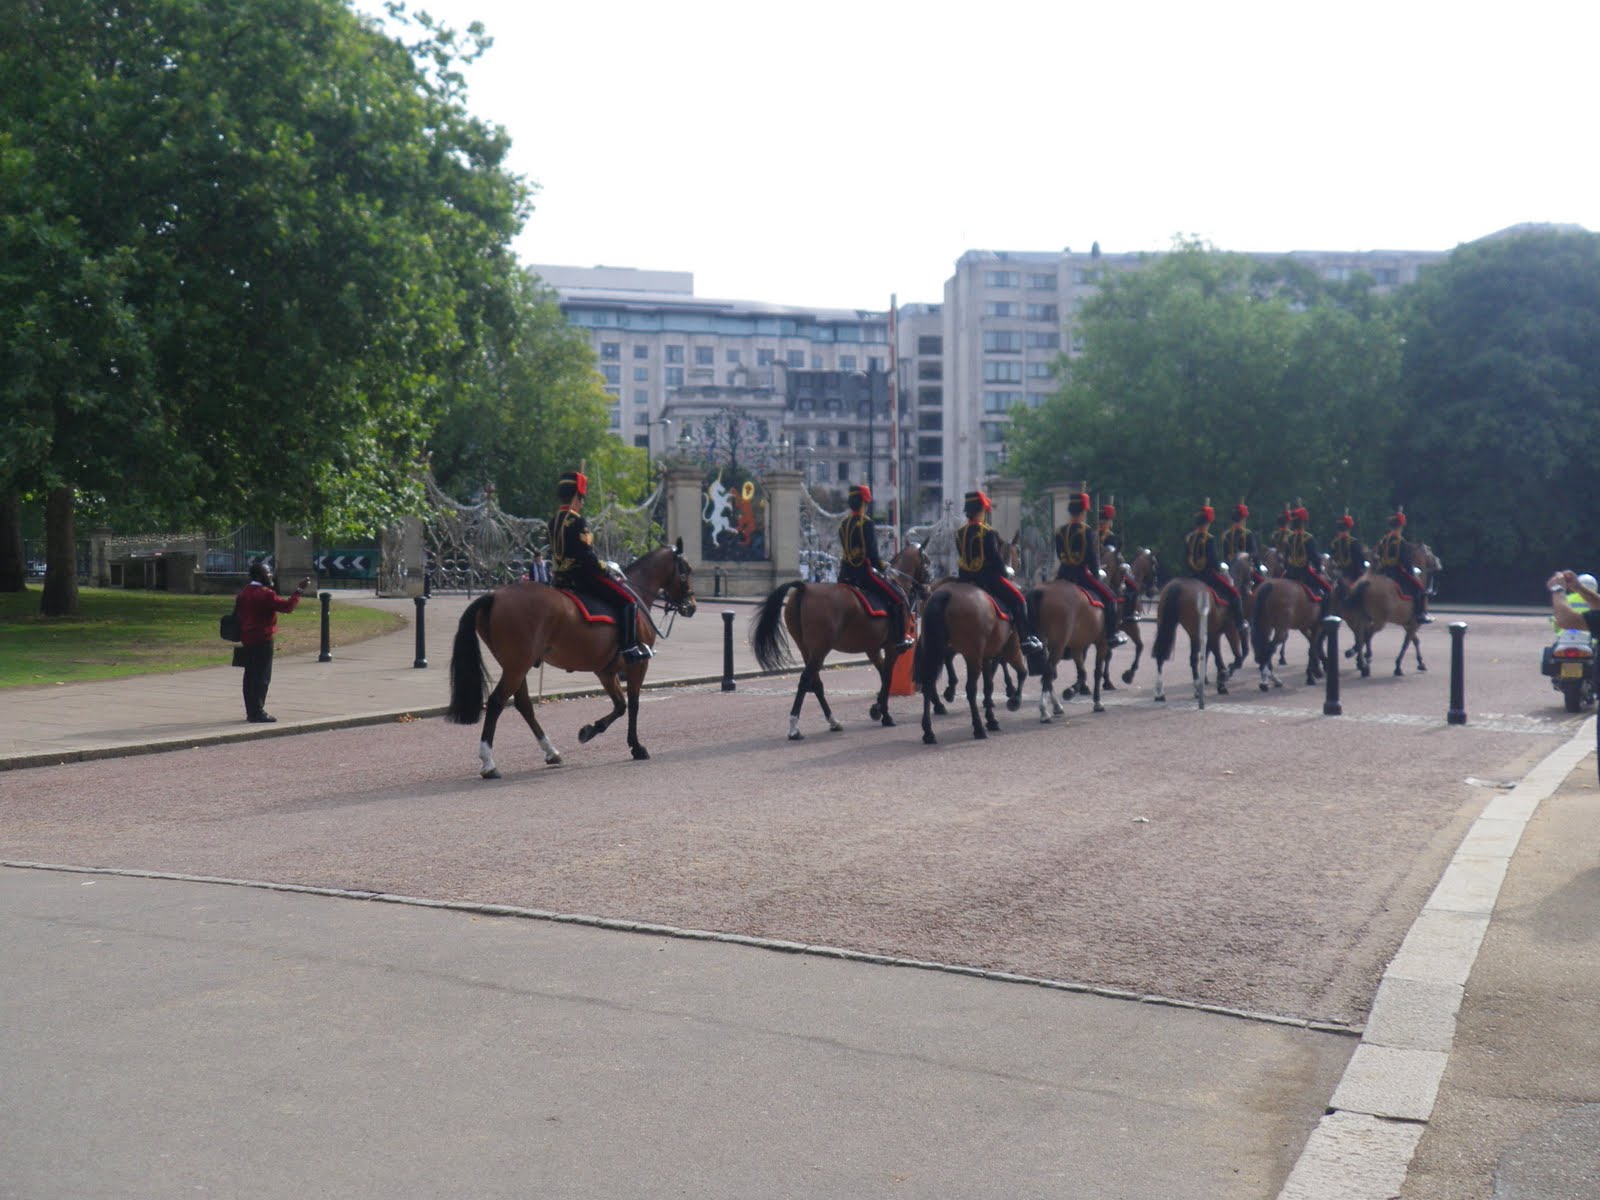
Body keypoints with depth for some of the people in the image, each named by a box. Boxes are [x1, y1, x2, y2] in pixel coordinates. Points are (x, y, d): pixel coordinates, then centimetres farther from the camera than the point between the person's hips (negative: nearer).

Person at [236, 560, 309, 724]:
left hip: (247, 640, 9)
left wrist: (242, 637, 21)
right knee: (262, 677, -5)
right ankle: (257, 712, -5)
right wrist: (300, 590, -13)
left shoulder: (245, 593, 12)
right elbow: (287, 606, -21)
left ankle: (251, 711, 19)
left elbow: (238, 611, 17)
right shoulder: (264, 594, -17)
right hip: (262, 641, -9)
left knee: (250, 676, 13)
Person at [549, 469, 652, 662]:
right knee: (628, 600, -7)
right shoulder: (577, 521, -17)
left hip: (559, 578, 10)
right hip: (581, 574, -10)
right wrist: (605, 571, -10)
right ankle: (629, 648, -13)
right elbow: (586, 554, -21)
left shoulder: (554, 522, 12)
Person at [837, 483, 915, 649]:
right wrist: (882, 566, 1)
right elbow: (872, 554, -16)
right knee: (899, 598, 1)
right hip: (865, 571, -7)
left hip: (845, 573, 7)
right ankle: (901, 638, -1)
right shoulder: (867, 524, -12)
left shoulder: (843, 524, 11)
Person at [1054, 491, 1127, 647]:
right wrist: (1096, 575, 0)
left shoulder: (1060, 532, 7)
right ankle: (1112, 634, 5)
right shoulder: (1086, 531, -11)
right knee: (1109, 597, 7)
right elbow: (1092, 556, -11)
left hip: (1063, 574, 6)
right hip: (1081, 574, -6)